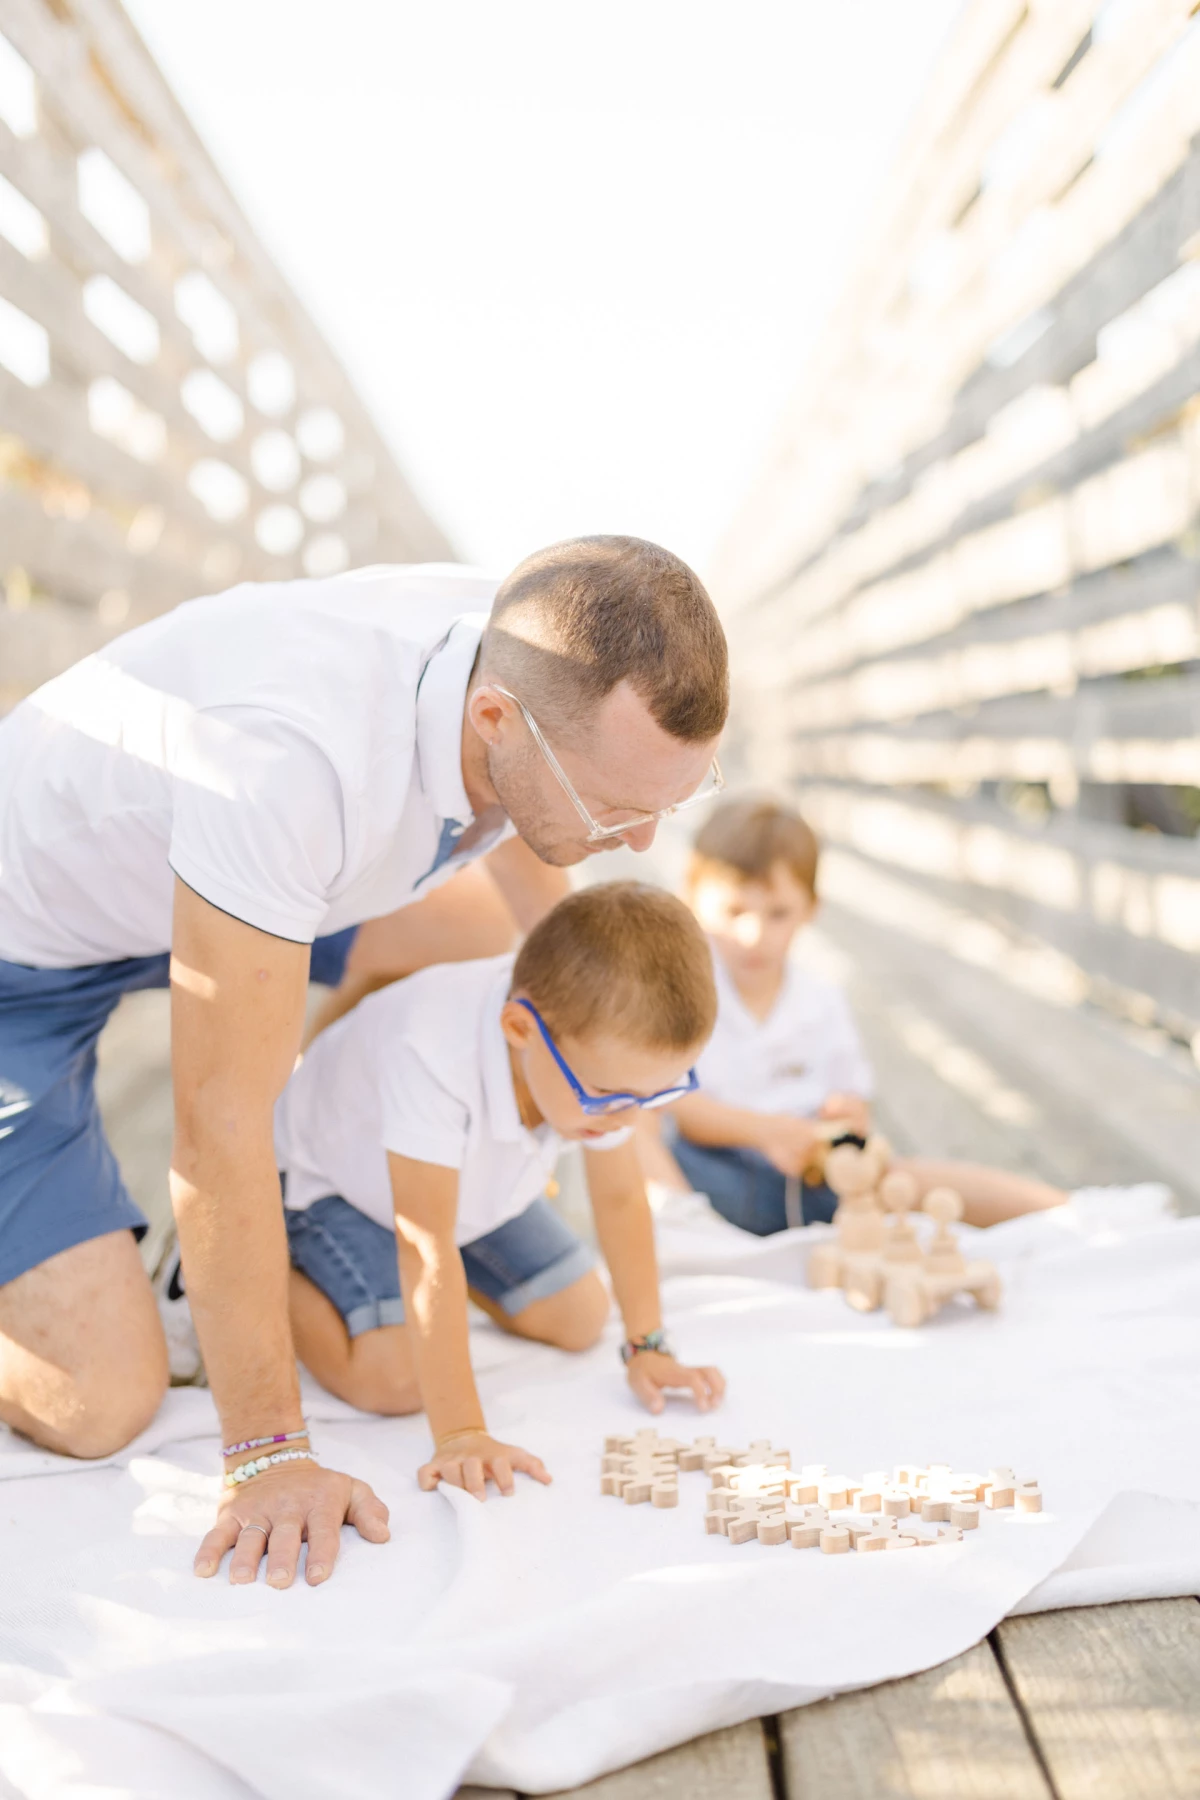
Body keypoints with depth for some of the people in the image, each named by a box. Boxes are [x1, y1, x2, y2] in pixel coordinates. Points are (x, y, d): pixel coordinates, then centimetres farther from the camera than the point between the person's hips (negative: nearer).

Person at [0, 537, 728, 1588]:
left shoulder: (553, 672, -18)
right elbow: (220, 1129, -35)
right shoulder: (290, 761, -42)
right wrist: (269, 1455, -28)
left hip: (160, 864, 7)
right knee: (100, 1406, -13)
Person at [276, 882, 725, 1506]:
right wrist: (460, 1433, -44)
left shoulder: (604, 1047, -27)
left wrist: (645, 1347, -7)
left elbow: (619, 1196, -12)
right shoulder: (431, 1052, -47)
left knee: (579, 1319, 5)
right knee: (396, 1378, -23)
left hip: (472, 1173, 6)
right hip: (332, 1176, -6)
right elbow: (427, 1249, -44)